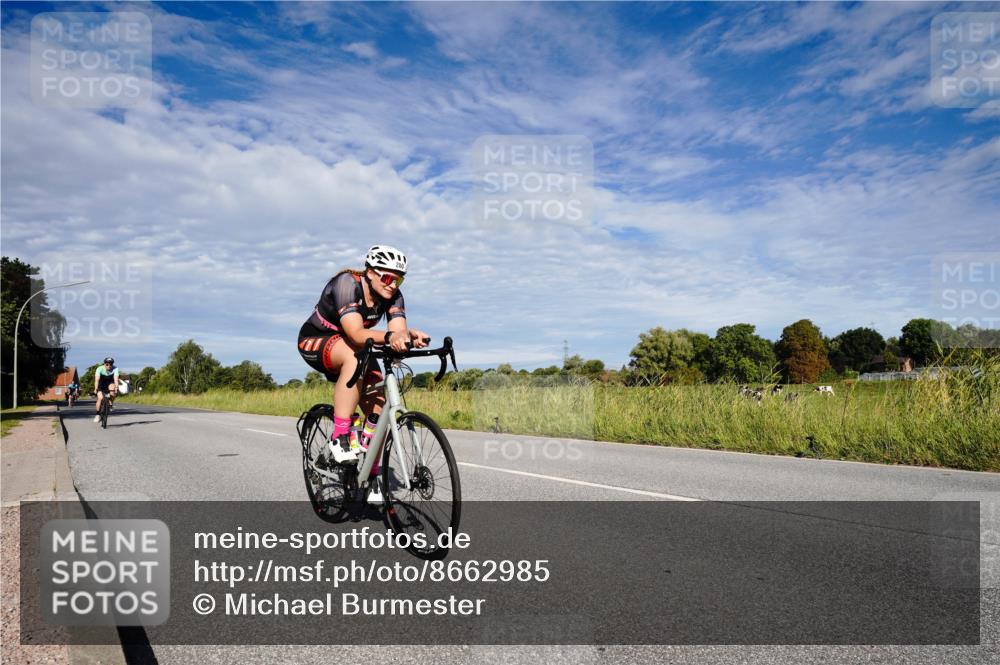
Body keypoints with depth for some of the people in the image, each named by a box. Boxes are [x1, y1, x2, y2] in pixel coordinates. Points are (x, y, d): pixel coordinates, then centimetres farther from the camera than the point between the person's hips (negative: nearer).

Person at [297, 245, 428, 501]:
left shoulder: (393, 295, -14)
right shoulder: (347, 284, -30)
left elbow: (398, 328, -30)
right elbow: (356, 334, -44)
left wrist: (410, 335, -54)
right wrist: (389, 336, -62)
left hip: (353, 350, 6)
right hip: (315, 342, -6)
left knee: (377, 407, -11)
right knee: (355, 354, -38)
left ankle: (371, 478, 4)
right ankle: (339, 439, -36)